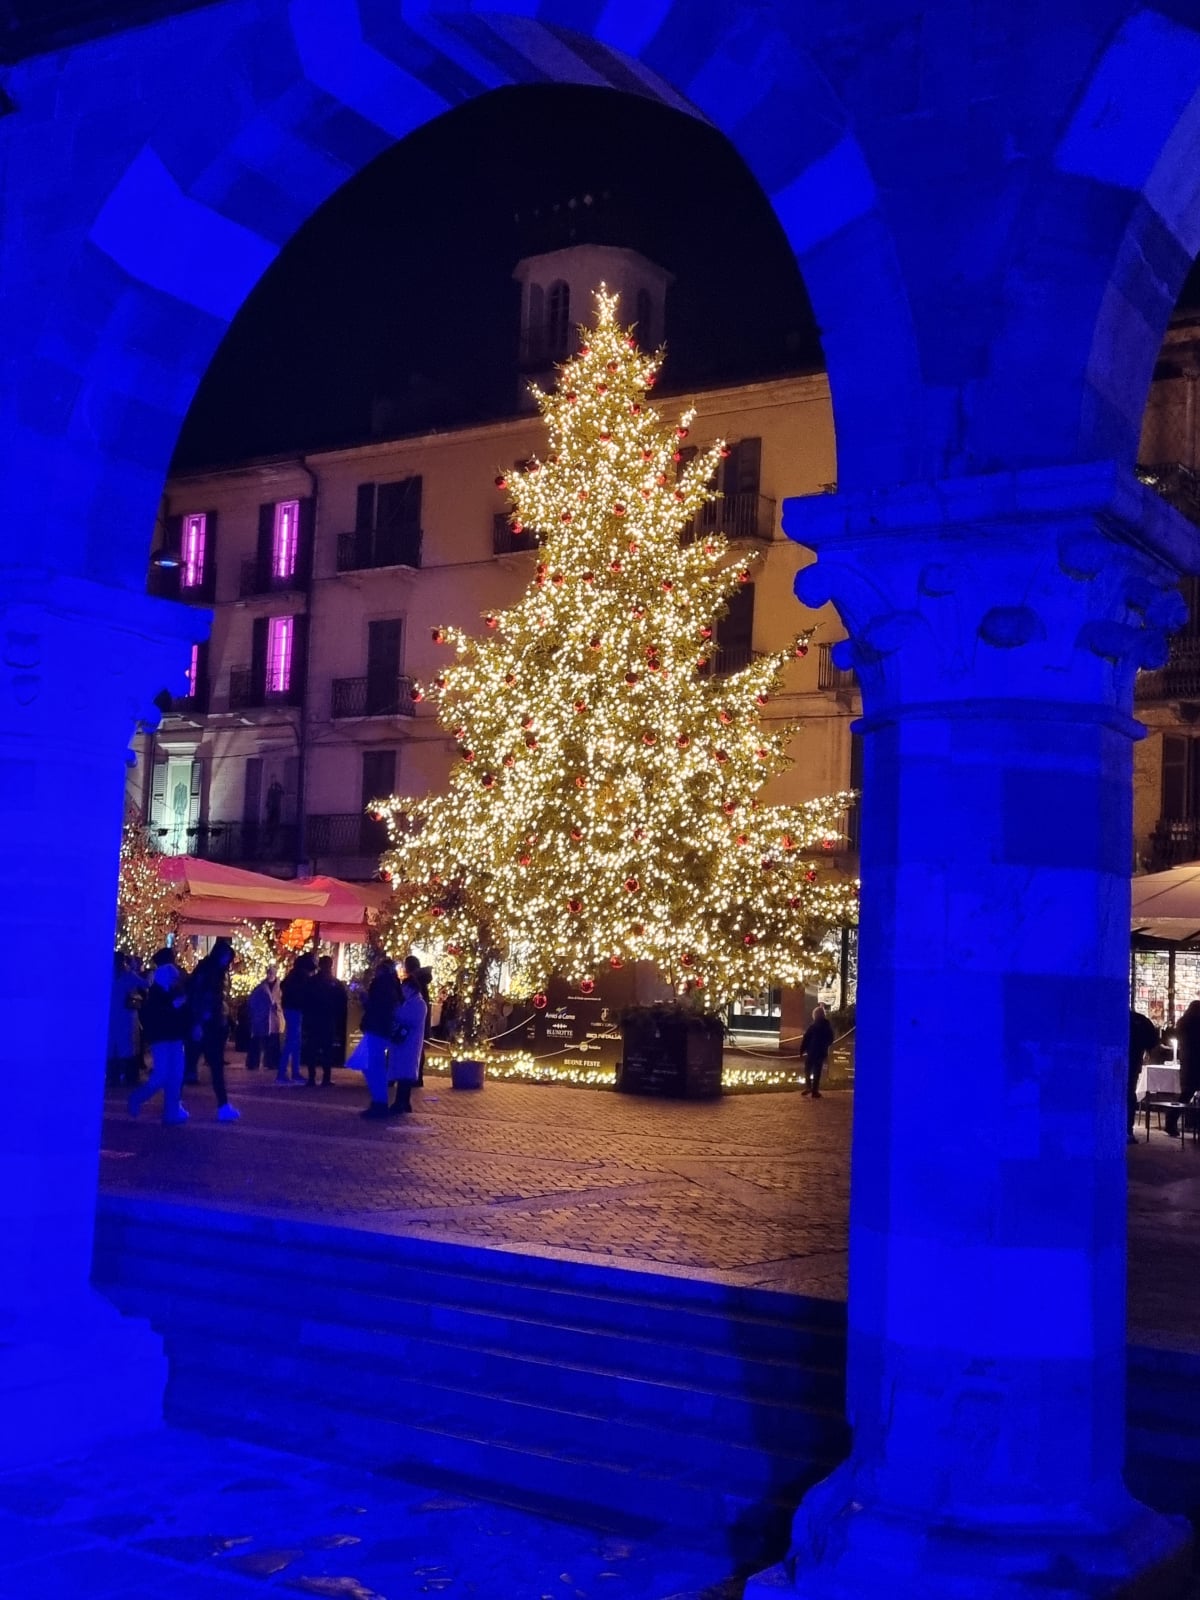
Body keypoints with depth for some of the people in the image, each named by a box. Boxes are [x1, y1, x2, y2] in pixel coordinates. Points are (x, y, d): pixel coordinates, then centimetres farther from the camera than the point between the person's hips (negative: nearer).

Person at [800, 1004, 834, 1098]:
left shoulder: (812, 1026, -14)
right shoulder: (828, 1026, 1)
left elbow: (805, 1039, -13)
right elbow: (831, 1039, 12)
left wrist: (802, 1050, -4)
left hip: (811, 1051, -4)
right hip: (822, 1052, 4)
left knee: (808, 1070, 11)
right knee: (817, 1072, 8)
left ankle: (808, 1087, -1)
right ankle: (815, 1091, 6)